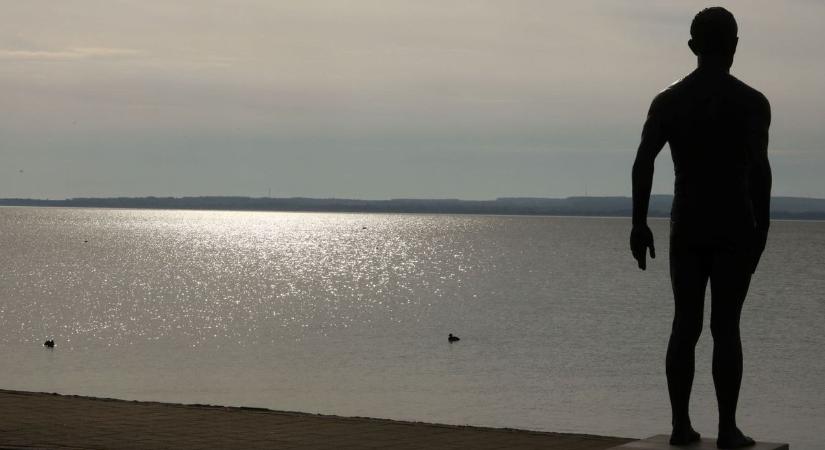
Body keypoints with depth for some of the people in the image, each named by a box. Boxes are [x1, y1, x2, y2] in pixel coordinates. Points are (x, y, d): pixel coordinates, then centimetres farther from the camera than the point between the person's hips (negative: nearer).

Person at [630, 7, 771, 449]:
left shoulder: (667, 102, 5)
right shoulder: (752, 103, -4)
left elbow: (643, 163, -4)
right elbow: (759, 170, -13)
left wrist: (639, 224, 0)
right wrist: (762, 228, -6)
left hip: (687, 228, 3)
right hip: (735, 228, -3)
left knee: (685, 325, 8)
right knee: (726, 327, -2)